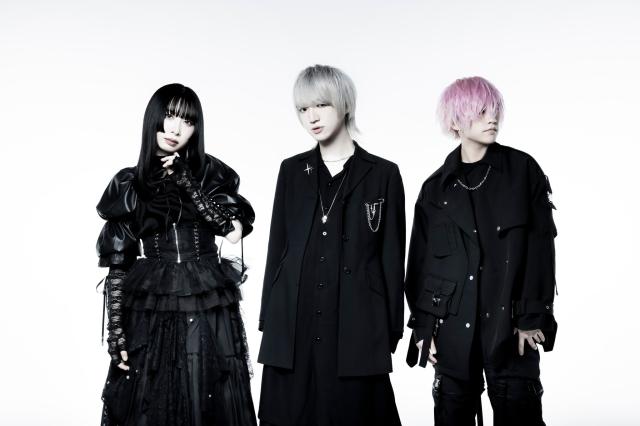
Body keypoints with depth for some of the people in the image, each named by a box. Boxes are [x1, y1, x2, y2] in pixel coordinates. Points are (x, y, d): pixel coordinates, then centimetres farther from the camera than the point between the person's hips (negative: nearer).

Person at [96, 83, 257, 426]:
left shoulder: (211, 174, 6)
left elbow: (238, 224, -12)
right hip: (149, 312, 0)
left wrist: (187, 180, -14)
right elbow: (118, 265, 3)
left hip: (209, 311, 1)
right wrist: (116, 331, -3)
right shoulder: (129, 184, 3)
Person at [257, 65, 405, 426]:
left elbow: (392, 257, 1)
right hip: (293, 325, 3)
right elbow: (278, 247, 10)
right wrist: (268, 320, 6)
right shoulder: (292, 171, 10)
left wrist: (391, 331, 0)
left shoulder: (383, 174, 1)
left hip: (356, 325, -2)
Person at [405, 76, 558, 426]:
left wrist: (533, 317, -7)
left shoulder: (522, 170, 2)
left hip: (510, 322, -1)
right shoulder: (436, 187, 7)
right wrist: (423, 325, 3)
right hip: (453, 324, 2)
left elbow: (540, 246, -2)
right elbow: (420, 261, 8)